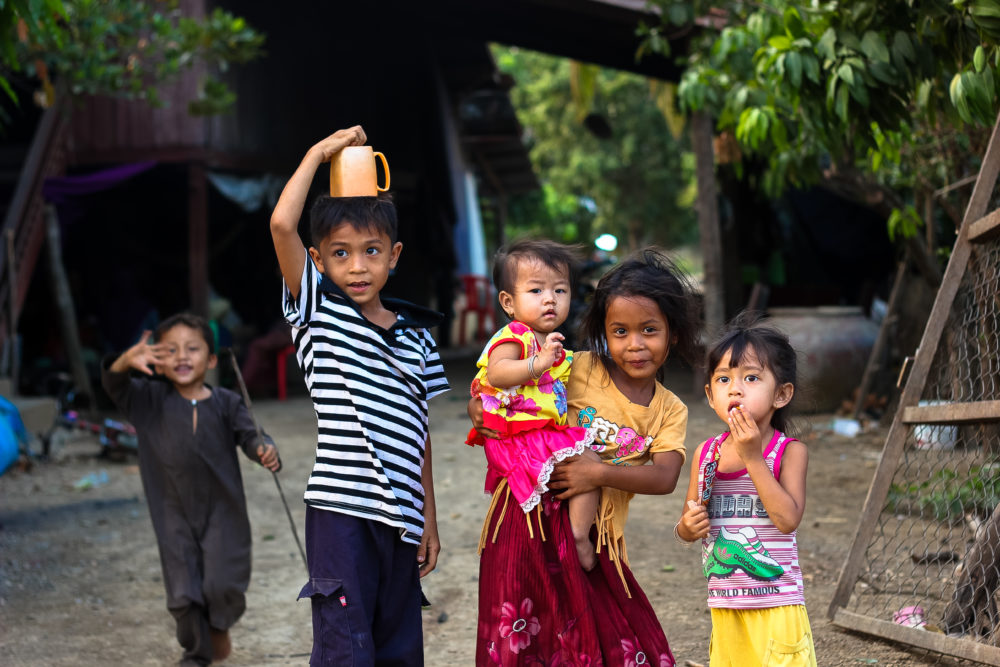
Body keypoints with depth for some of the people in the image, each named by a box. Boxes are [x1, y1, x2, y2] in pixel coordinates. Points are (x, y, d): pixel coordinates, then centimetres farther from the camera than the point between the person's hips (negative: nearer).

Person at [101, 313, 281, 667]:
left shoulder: (226, 403, -3)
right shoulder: (150, 400, -2)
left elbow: (249, 435, -8)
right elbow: (115, 386, -15)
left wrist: (265, 451, -33)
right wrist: (126, 362, -39)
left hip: (222, 512, -1)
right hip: (175, 516, 1)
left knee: (222, 586, -8)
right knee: (183, 595, 2)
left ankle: (219, 626, 28)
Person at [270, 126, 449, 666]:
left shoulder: (417, 338, 12)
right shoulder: (318, 313, 0)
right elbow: (282, 224, -13)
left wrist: (428, 515, 15)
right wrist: (320, 152, -4)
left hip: (401, 519, 5)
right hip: (340, 513, -5)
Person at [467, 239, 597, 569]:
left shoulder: (555, 348, 18)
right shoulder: (515, 338, -14)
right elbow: (496, 372, -34)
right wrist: (537, 364, -46)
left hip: (547, 434, 10)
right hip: (520, 439, -10)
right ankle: (579, 536, -11)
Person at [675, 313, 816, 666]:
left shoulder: (789, 452, -6)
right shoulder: (706, 453, 6)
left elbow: (788, 518, -21)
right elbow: (686, 528, 15)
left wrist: (752, 457, -20)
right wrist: (687, 527, -9)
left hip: (777, 608, -4)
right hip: (724, 607, 4)